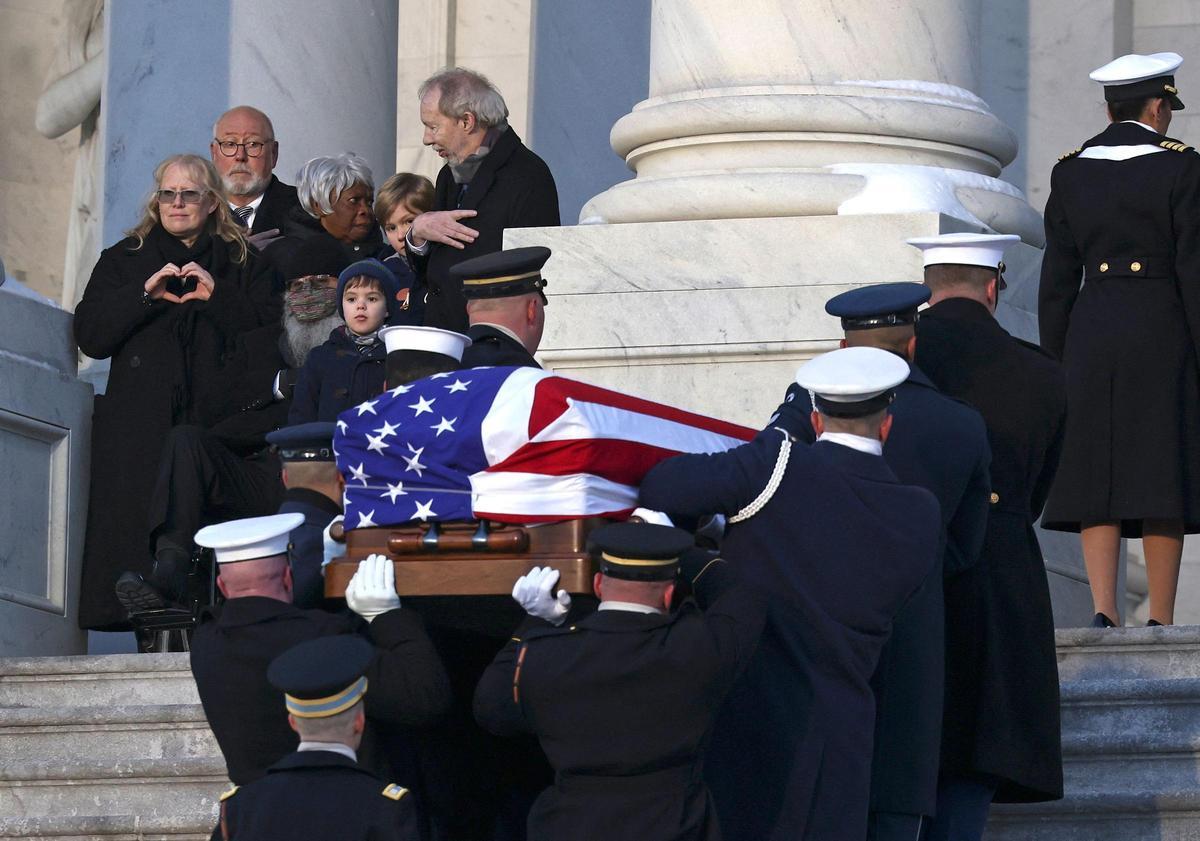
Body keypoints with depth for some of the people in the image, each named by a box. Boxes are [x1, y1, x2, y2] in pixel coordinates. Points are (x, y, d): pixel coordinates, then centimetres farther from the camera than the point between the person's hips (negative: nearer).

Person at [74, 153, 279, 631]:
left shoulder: (244, 264, 19)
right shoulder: (123, 260, 20)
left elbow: (270, 329, 5)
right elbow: (89, 336, 7)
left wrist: (217, 295, -5)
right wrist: (145, 294, -5)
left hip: (217, 418, 0)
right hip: (142, 425, 1)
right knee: (141, 519, -14)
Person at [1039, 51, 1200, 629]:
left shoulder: (1069, 173, 7)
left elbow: (1057, 278, 7)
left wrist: (1056, 363, 12)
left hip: (1090, 336, 3)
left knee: (1096, 474, 3)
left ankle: (1104, 611, -11)